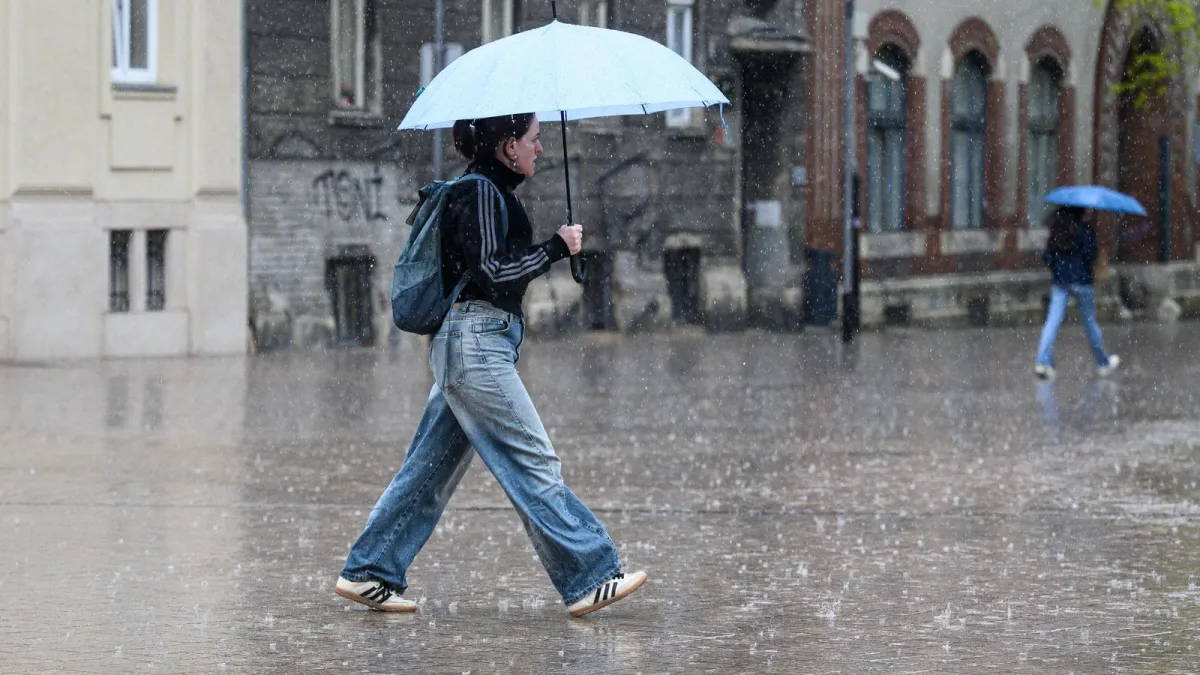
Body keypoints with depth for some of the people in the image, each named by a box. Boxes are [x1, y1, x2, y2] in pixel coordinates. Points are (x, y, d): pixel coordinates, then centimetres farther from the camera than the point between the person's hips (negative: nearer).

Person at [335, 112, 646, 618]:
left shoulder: (488, 191, 19)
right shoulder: (481, 192, -12)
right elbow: (491, 272, -18)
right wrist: (556, 247, -12)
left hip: (464, 346, 10)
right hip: (476, 341, -10)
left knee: (431, 466, 11)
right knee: (533, 462, -9)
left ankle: (368, 573, 14)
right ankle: (588, 580, -8)